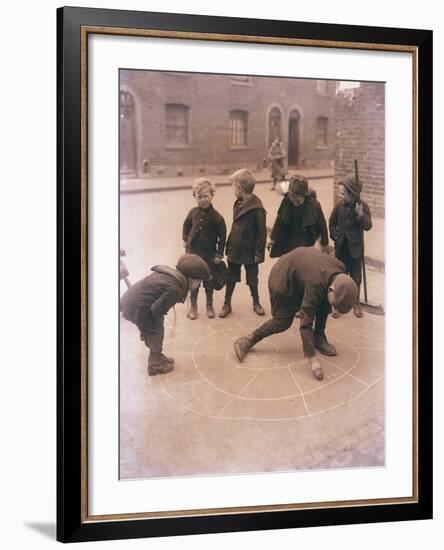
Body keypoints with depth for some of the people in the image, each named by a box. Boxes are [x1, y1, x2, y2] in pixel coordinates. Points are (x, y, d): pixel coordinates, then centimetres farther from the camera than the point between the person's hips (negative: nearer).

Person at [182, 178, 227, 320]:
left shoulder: (216, 217, -15)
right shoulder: (193, 212, -5)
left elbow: (222, 236, -10)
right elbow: (186, 225, 15)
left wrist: (219, 254, -8)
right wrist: (185, 239, 8)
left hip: (209, 254, -2)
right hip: (193, 252, 2)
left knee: (209, 281, 12)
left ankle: (209, 305, 30)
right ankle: (193, 306, 24)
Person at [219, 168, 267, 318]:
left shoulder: (257, 209, -23)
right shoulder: (238, 203, 2)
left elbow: (262, 233, -18)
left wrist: (258, 253, -16)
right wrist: (229, 245, 10)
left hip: (249, 252, -6)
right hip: (234, 249, 6)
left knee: (252, 279, 13)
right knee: (230, 278, 15)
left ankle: (256, 303, 33)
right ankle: (227, 304, 28)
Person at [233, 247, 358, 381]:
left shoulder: (341, 270, -23)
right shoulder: (315, 284, -42)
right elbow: (305, 323, -41)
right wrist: (312, 359, -42)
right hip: (283, 277, -7)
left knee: (324, 303, -11)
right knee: (283, 322, -4)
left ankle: (319, 339, 6)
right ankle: (248, 341, 9)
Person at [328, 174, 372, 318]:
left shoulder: (362, 206, -13)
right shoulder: (340, 204, -5)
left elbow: (368, 226, -16)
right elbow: (332, 222, 9)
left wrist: (360, 214, -32)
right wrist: (335, 235, -2)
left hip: (355, 247, -2)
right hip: (341, 246, 2)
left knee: (356, 276, 8)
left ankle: (356, 303, 23)